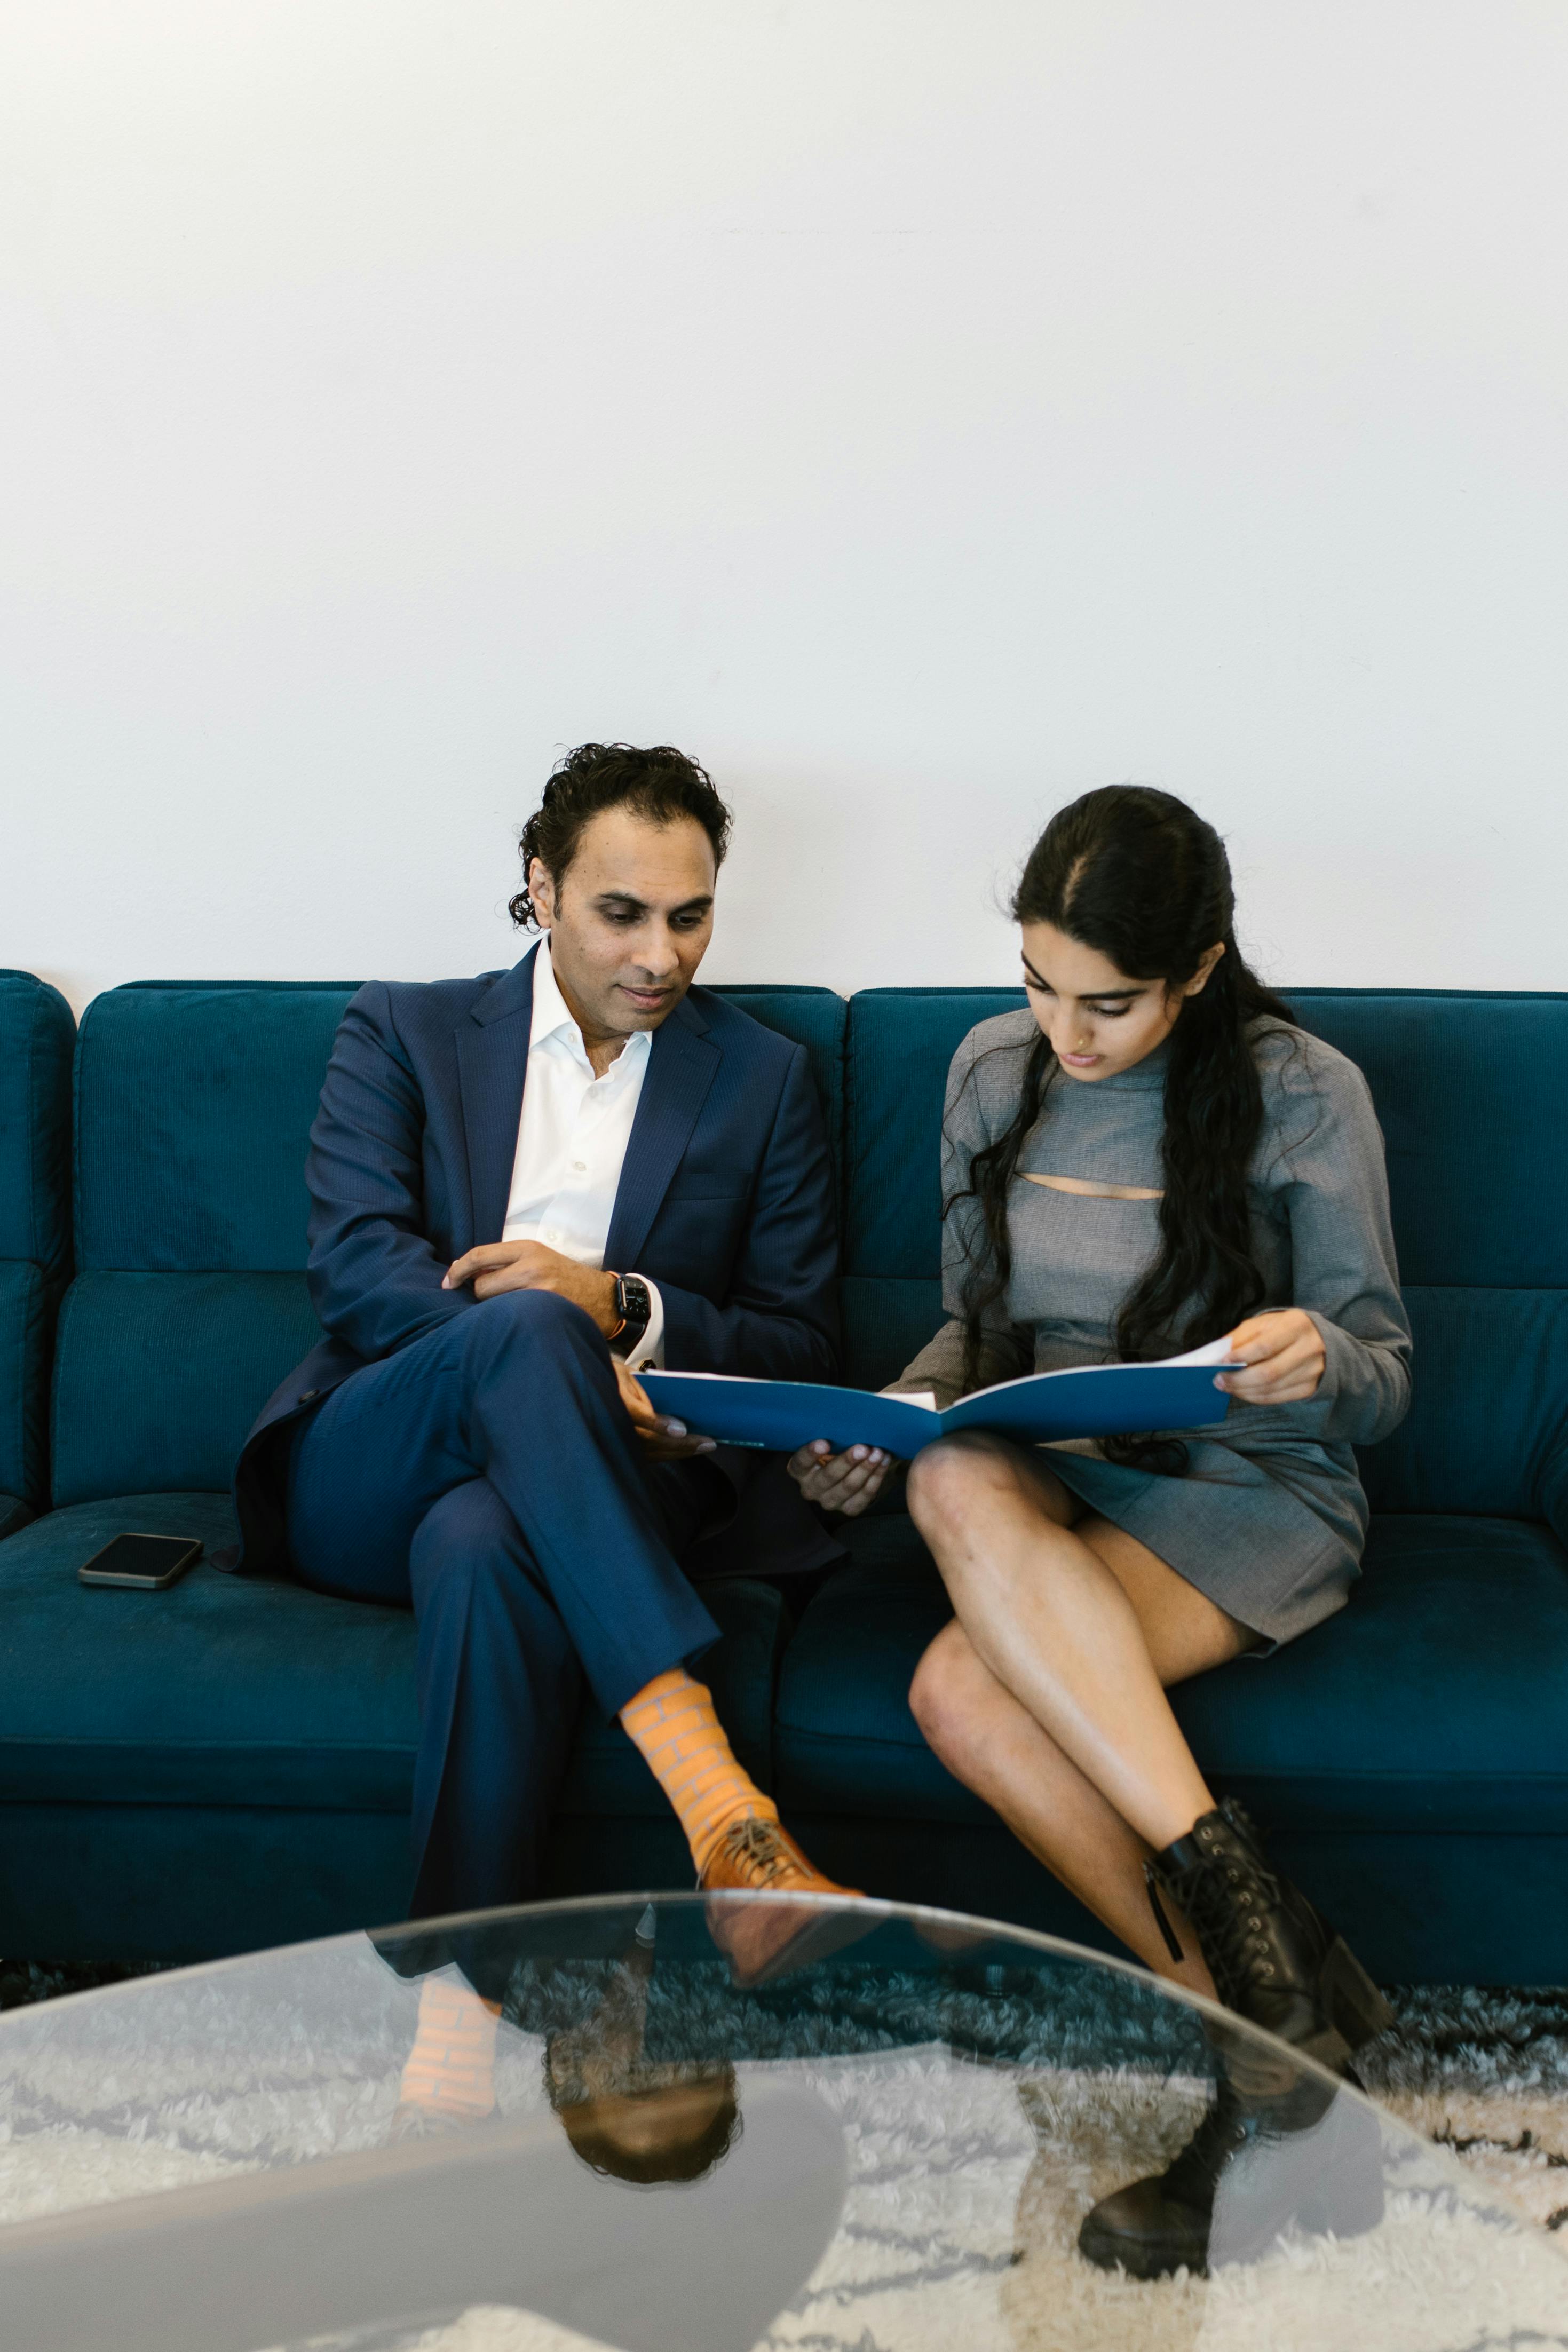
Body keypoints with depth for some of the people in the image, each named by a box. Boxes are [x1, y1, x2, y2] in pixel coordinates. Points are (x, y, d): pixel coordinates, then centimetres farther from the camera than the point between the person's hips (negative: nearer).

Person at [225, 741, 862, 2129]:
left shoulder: (763, 1078, 15)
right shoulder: (405, 1036, 13)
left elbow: (800, 1347, 9)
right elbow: (355, 1270, -3)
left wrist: (620, 1306, -11)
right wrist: (562, 1354, -20)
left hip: (573, 1486, 0)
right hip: (364, 1479, 0)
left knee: (484, 1545, -38)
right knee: (526, 1331, -35)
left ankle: (460, 2008, -34)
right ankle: (720, 1807, -45)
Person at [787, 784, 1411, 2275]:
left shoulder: (1302, 1096, -8)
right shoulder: (994, 1069, 4)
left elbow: (1380, 1386, -4)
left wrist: (1320, 1359, -29)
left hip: (1248, 1495, -4)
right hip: (1052, 1481, 5)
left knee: (964, 1690, -31)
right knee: (953, 1477, -34)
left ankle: (1236, 2024, -16)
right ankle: (1246, 1958, -24)